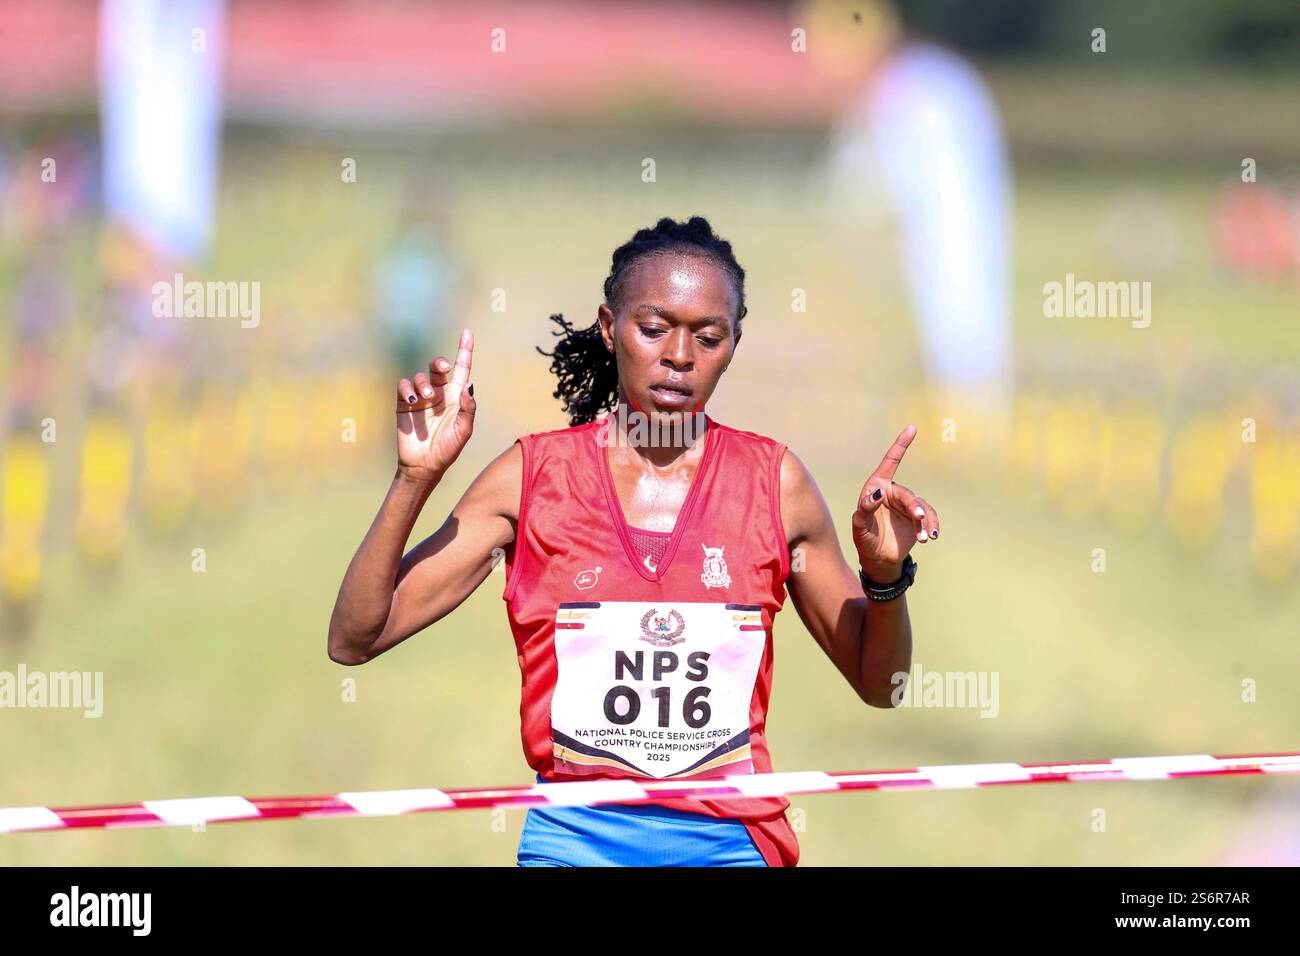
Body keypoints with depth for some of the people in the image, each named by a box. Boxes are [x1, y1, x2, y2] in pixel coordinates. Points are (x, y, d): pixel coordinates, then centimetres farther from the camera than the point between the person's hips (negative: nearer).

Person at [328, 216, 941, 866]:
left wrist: (885, 575, -10)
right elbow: (353, 640, -4)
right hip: (572, 839, -1)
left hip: (731, 838, 1)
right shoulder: (533, 476, 0)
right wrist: (416, 478, -14)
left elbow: (878, 685, 10)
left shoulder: (772, 481, 3)